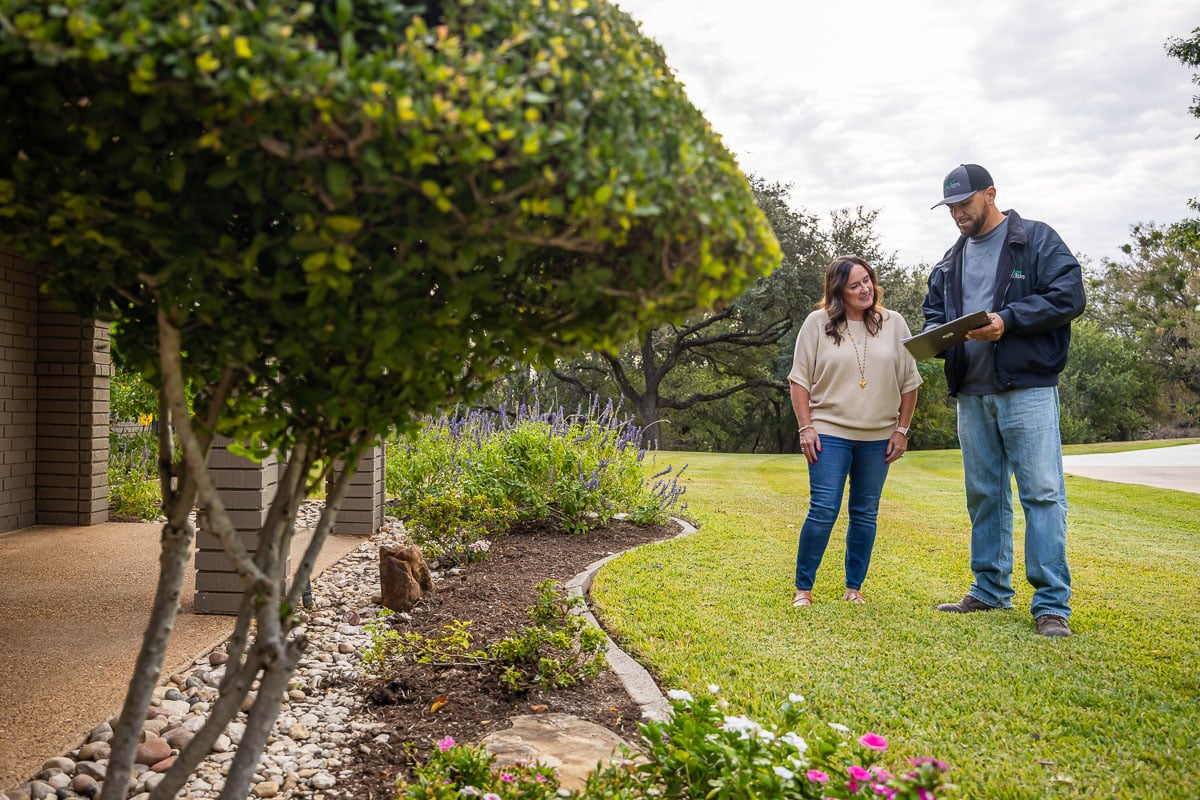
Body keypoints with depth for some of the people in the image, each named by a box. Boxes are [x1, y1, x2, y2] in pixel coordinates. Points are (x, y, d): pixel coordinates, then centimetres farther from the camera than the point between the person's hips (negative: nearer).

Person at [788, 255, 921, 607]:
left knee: (865, 514, 8)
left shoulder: (893, 324, 5)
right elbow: (800, 379, 1)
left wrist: (902, 430, 5)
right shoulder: (818, 323, -1)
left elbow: (909, 382, 9)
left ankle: (854, 588, 20)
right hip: (829, 434, -3)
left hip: (878, 439, 3)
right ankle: (802, 588, 5)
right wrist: (806, 427, -6)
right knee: (823, 511, -7)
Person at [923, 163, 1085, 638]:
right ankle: (990, 591, 22)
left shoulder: (1037, 240, 1)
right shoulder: (950, 262, 18)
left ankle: (1052, 604, -3)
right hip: (971, 394, 6)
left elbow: (1069, 297, -9)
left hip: (1028, 387, -6)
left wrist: (1007, 320, -19)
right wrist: (937, 333, -2)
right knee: (984, 494, 11)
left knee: (1042, 492, -7)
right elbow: (934, 312, 22)